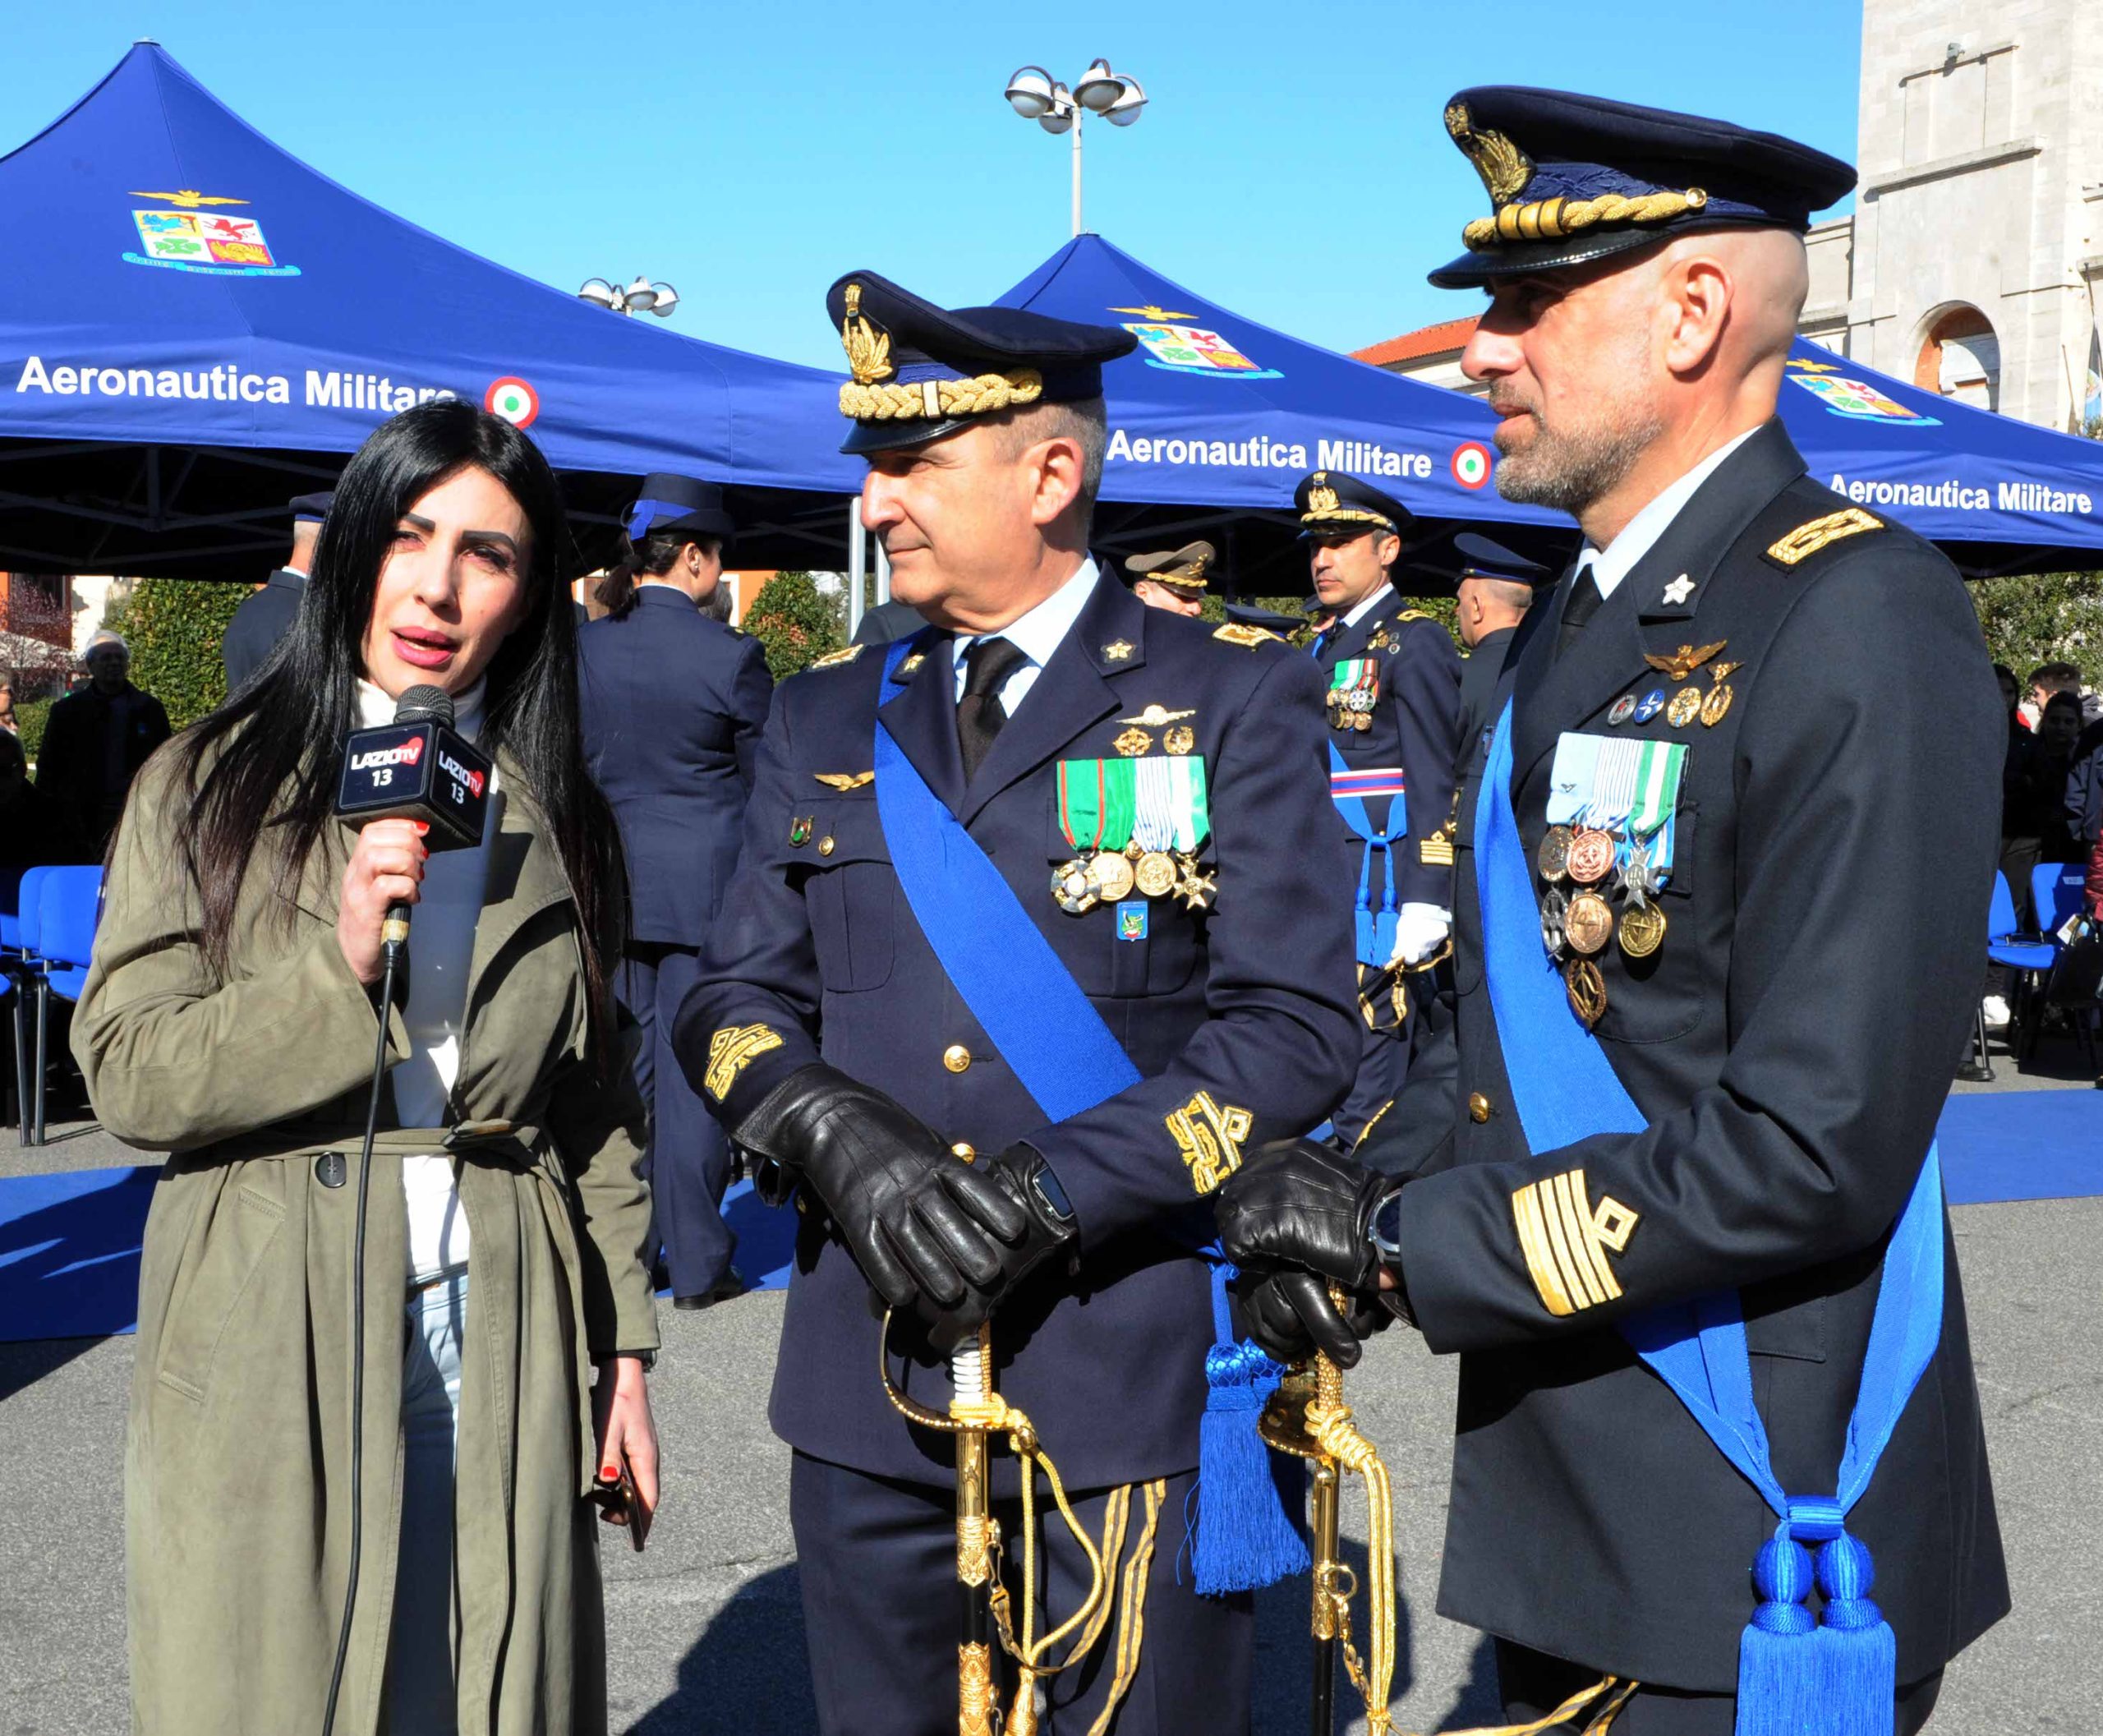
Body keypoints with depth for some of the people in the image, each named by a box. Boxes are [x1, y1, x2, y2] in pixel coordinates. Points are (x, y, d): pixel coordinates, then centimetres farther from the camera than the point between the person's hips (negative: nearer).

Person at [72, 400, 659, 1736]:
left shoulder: (554, 821, 9)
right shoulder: (211, 787, 1)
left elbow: (597, 1103, 11)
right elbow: (128, 1073, -5)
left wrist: (626, 1346, 8)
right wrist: (335, 970, -19)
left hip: (496, 1338, 2)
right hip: (270, 1345, -2)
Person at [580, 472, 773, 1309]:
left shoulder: (582, 648, 0)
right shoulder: (730, 655, -13)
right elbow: (766, 781, -4)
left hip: (609, 887, 4)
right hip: (704, 890, -4)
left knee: (622, 1070, 14)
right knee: (692, 1073, 2)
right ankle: (696, 1263, 7)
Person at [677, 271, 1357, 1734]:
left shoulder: (1233, 697, -1)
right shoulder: (829, 716, 12)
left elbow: (1294, 1025, -8)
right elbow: (737, 1000, 10)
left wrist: (1052, 1195, -18)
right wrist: (840, 1139, -12)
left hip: (1132, 1385, -4)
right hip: (867, 1383, 4)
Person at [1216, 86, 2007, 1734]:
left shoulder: (1858, 622, -18)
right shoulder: (1580, 627, 10)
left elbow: (1811, 1148, -23)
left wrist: (1412, 1242, -17)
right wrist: (1365, 1190, -3)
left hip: (1752, 1544, -8)